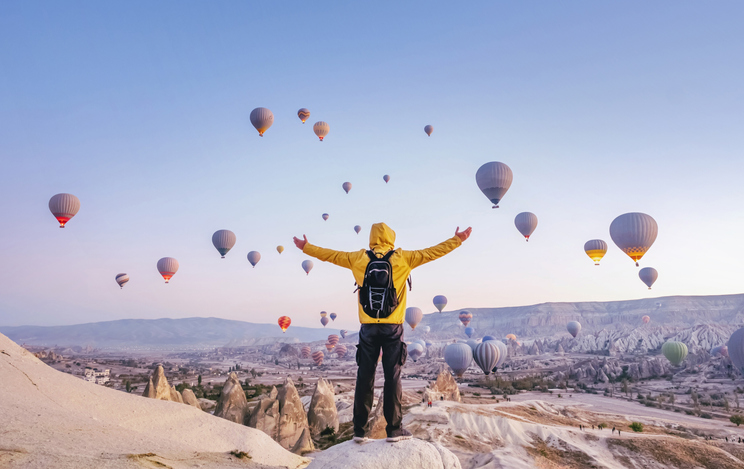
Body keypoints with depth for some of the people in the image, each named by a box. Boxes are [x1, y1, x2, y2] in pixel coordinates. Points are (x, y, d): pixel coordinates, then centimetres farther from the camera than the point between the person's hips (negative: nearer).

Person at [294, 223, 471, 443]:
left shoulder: (358, 258, 5)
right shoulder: (402, 258, 1)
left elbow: (330, 255, 15)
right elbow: (432, 252, 6)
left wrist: (306, 247, 29)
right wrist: (457, 240, 17)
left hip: (368, 326, 2)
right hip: (393, 326, -2)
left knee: (364, 377, 6)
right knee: (392, 377, 3)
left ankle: (359, 430, 11)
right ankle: (394, 429, 6)